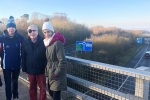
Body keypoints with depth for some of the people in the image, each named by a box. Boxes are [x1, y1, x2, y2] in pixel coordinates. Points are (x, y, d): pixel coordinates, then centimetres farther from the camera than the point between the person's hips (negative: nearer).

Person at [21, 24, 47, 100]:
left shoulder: (43, 42, -10)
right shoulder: (25, 43, 0)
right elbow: (23, 57, 3)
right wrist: (24, 69, 1)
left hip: (41, 70, -3)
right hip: (30, 70, 3)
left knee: (43, 88, 11)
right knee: (32, 88, 19)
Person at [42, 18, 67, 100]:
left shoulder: (57, 43, -19)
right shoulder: (47, 43, 8)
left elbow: (63, 61, -22)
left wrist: (56, 73, -17)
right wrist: (48, 72, 10)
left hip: (57, 76, -8)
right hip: (51, 75, 8)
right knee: (51, 93, 20)